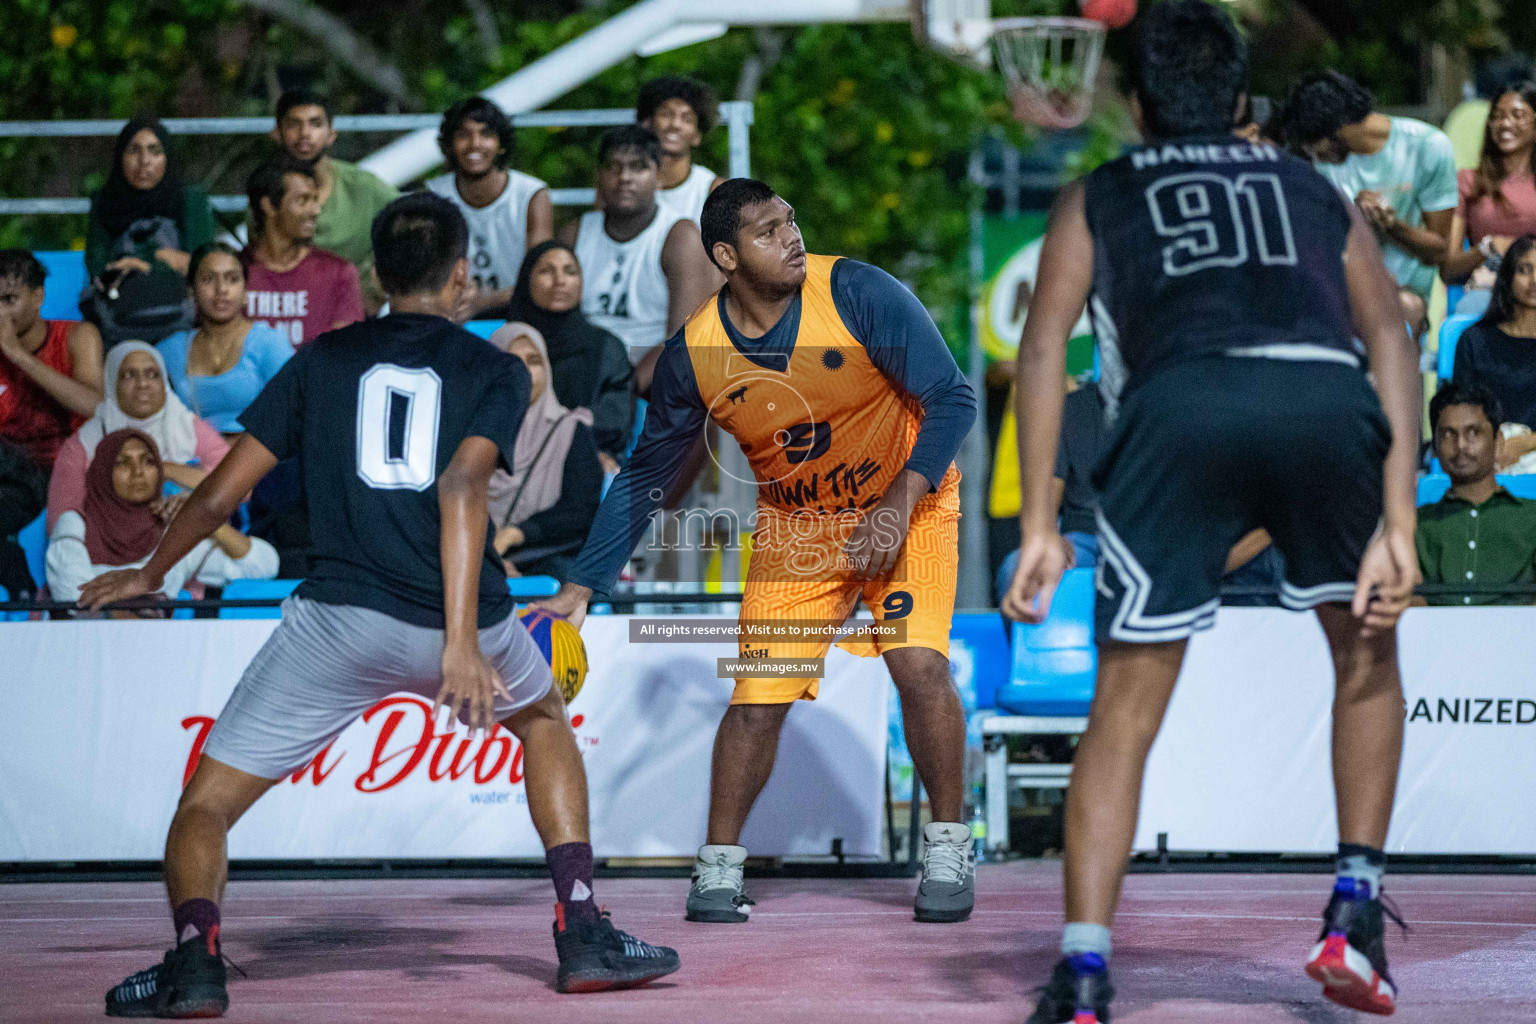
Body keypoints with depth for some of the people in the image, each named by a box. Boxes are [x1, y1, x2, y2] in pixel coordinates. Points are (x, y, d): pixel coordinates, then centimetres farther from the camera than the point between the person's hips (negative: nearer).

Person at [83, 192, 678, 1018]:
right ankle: (583, 936, 23)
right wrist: (462, 641, -19)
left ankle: (195, 956, -18)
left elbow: (220, 495, 13)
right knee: (544, 719, 32)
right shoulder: (495, 371, 10)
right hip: (463, 616, 1)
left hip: (340, 619, -1)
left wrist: (148, 576, 31)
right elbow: (461, 488, -10)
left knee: (205, 805, 9)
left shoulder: (322, 359, 14)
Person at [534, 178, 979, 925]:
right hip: (794, 527, 2)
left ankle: (948, 851, -2)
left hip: (904, 506, -2)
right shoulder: (693, 353, -14)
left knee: (920, 665, -18)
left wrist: (899, 506, -27)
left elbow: (951, 399, -16)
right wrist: (579, 589, -7)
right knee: (757, 697, -6)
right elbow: (645, 479, -2)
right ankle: (718, 867, 10)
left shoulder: (859, 294, -22)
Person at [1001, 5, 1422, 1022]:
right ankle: (1356, 911, 19)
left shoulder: (1099, 197, 30)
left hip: (1180, 403, -1)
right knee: (1366, 651, 27)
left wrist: (1039, 528, 9)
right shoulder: (1316, 191, 34)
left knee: (1124, 715, 7)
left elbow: (1044, 346, 13)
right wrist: (1398, 529, 11)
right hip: (1324, 395, 1)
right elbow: (1391, 340, 19)